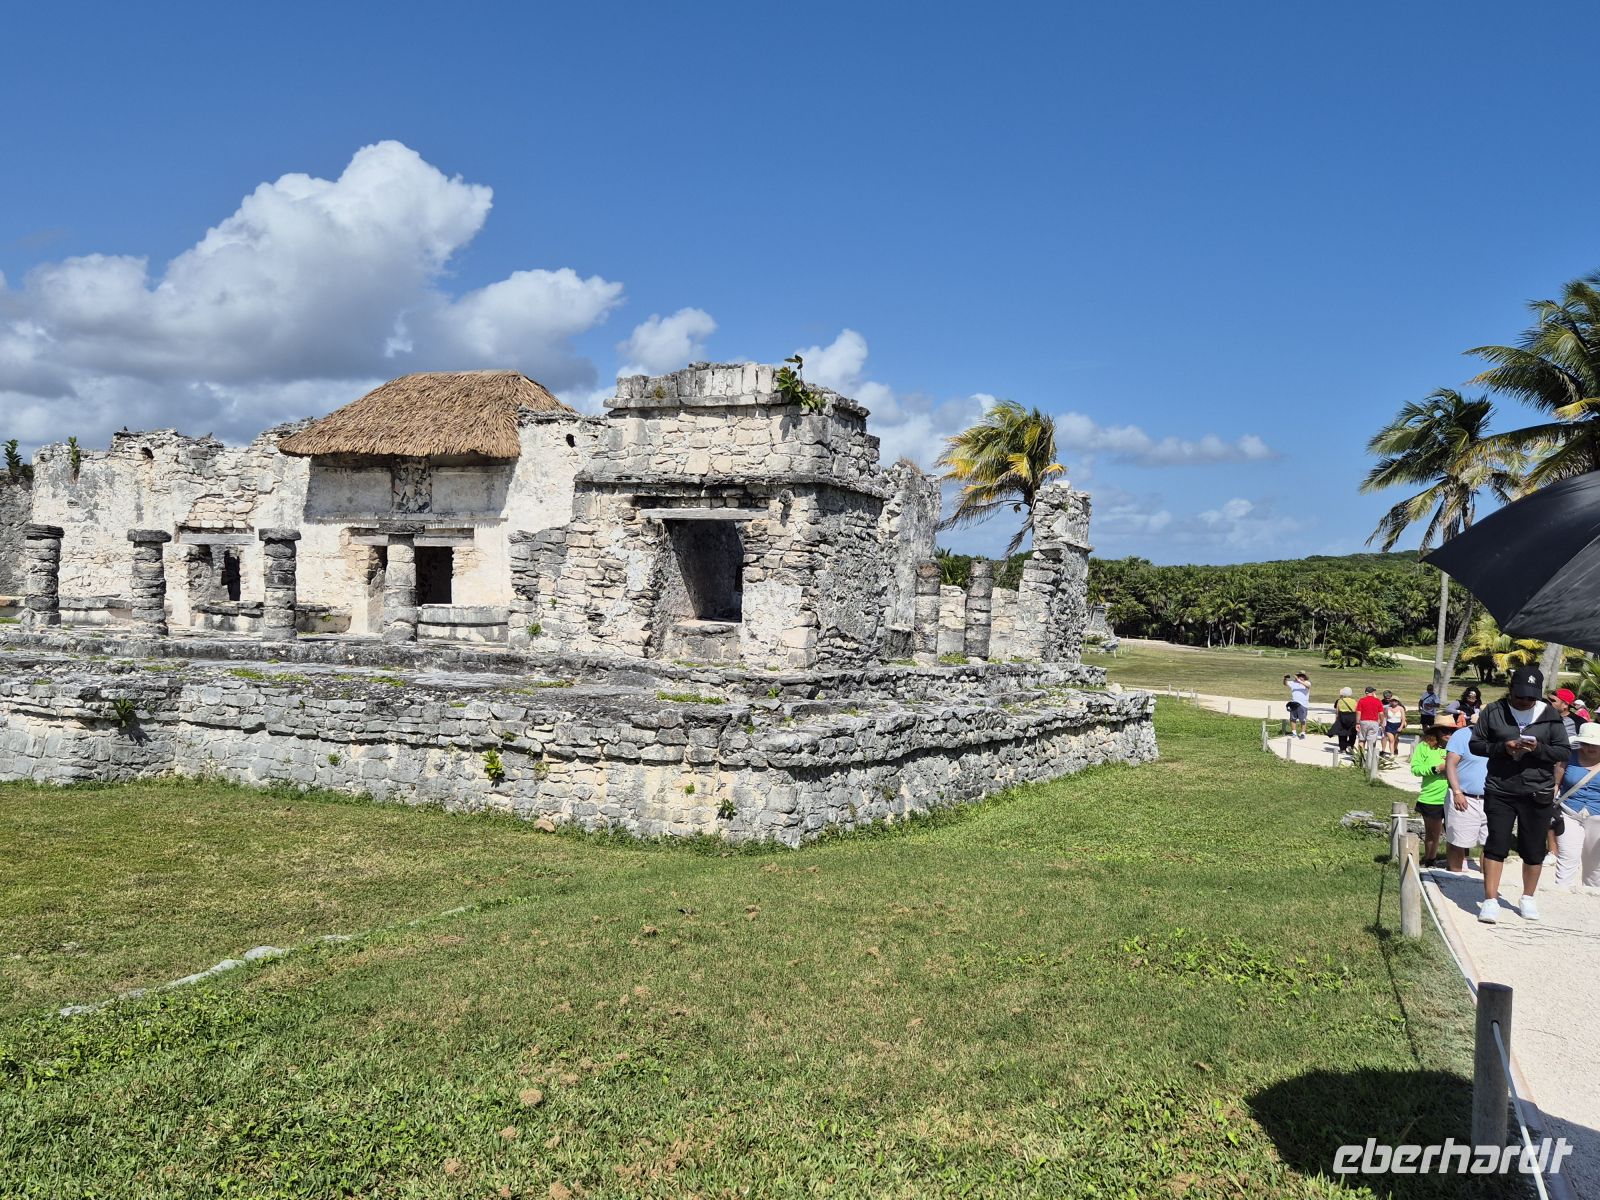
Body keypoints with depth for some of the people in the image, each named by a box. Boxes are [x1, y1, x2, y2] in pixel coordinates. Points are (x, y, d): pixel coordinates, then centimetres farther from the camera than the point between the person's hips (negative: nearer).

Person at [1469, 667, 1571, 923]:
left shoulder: (1549, 715, 1)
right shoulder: (1493, 712, 0)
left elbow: (1564, 751, 2)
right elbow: (1476, 744, 2)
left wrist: (1538, 748, -17)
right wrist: (1503, 748, -15)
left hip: (1538, 793, 1)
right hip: (1499, 791, -1)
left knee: (1533, 849, 10)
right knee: (1496, 845, -2)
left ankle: (1528, 898, 28)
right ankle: (1490, 900, 2)